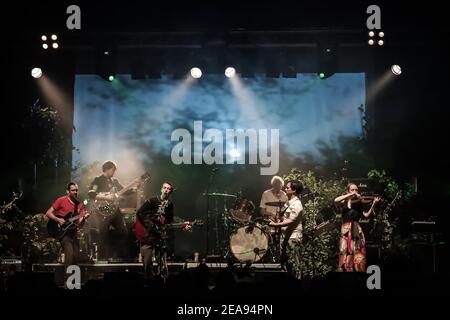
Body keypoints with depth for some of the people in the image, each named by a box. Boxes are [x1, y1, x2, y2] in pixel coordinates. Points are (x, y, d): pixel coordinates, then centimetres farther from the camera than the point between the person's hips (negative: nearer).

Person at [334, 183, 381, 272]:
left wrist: (373, 204, -13)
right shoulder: (344, 202, 10)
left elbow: (366, 215, 0)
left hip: (356, 231, 0)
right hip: (345, 231, 0)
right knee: (345, 254, -8)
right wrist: (350, 194, -14)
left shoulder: (360, 203, 10)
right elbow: (336, 200, -12)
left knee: (358, 255, -10)